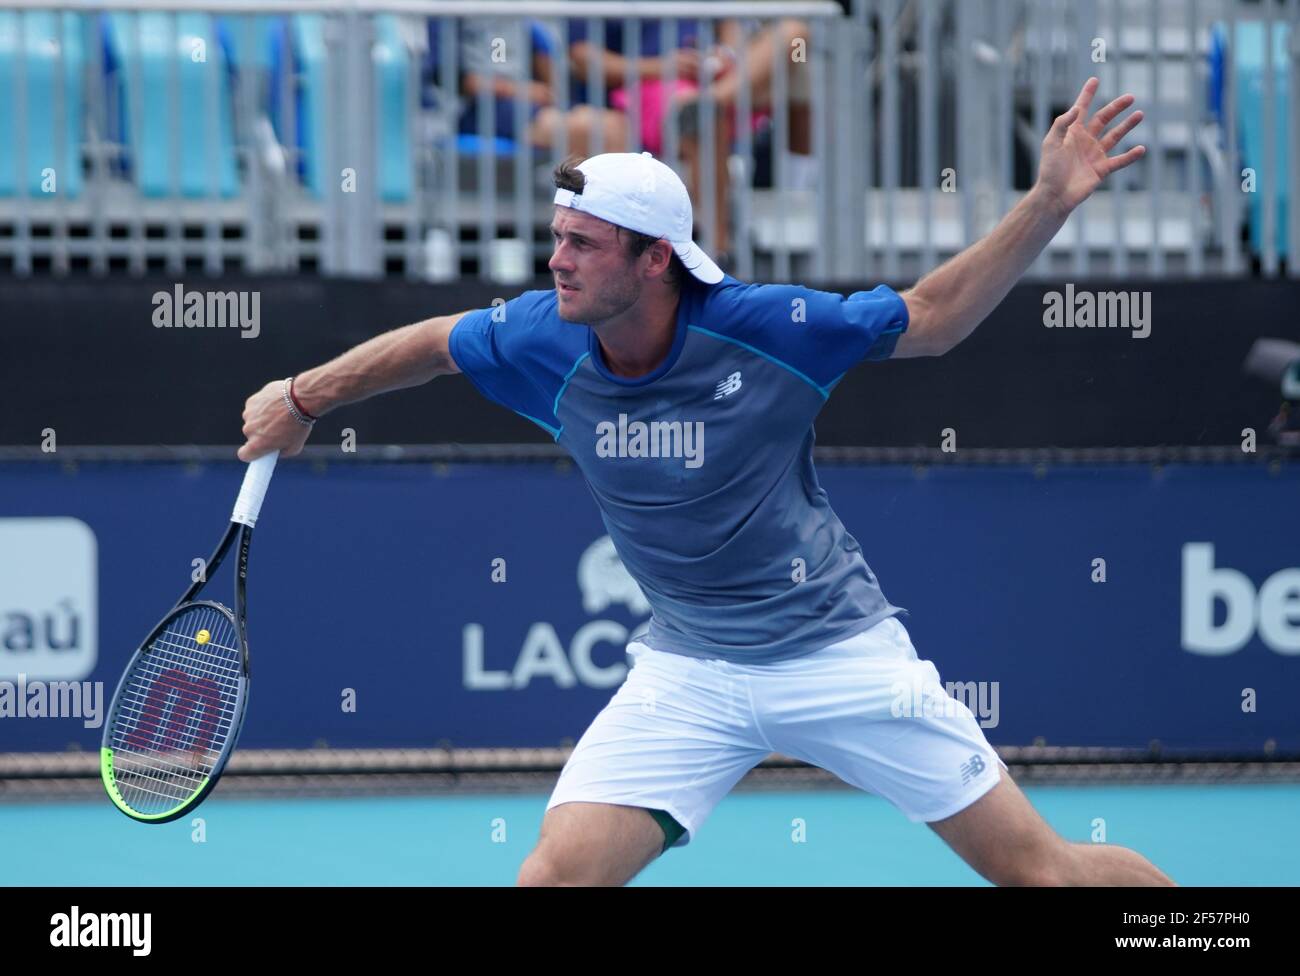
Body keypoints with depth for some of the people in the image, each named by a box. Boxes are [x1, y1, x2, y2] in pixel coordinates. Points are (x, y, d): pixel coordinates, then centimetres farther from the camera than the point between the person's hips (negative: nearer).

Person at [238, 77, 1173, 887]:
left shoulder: (765, 327, -18)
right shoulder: (546, 343, -9)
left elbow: (932, 318, -4)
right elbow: (433, 343, 13)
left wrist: (1050, 202, -14)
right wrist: (305, 396, 22)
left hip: (838, 651, -3)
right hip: (690, 671, 3)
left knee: (1039, 865, -2)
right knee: (556, 872, -14)